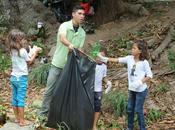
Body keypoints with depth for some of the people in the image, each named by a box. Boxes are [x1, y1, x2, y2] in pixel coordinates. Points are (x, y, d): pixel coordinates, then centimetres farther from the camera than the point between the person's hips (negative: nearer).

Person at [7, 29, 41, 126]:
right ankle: (22, 121, 0)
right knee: (21, 99, -4)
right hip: (21, 78, -7)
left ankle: (17, 118, 21)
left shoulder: (12, 51, 6)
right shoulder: (23, 51, -14)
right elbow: (29, 62, -1)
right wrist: (36, 52, 8)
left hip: (13, 77, 7)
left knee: (14, 99, 11)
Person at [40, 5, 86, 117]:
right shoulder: (65, 26, -13)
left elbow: (79, 49, 3)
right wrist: (69, 45, -56)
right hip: (58, 63, -4)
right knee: (50, 89, 2)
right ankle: (44, 113, 12)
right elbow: (62, 38, -34)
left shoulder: (82, 33, 3)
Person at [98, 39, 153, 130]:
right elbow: (117, 60, -4)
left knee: (138, 110, 0)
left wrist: (140, 82, -24)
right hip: (132, 89, 6)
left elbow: (149, 76, -11)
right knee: (130, 109, 15)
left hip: (141, 90, -6)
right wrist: (105, 59, -13)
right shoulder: (129, 58, -2)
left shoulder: (144, 62, -15)